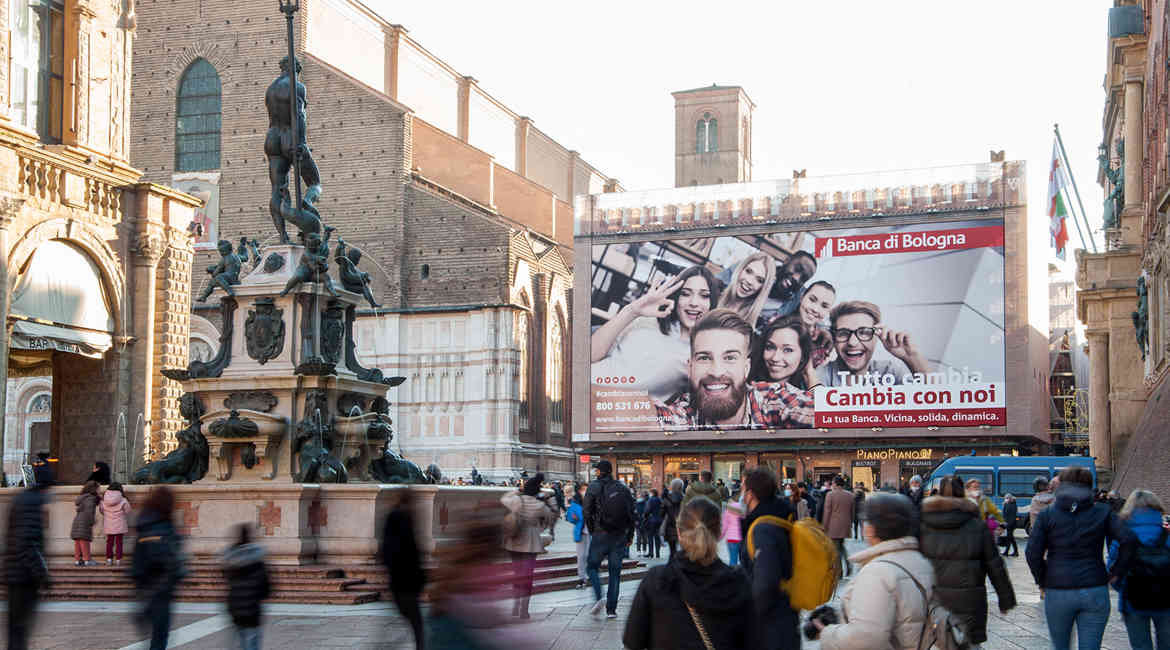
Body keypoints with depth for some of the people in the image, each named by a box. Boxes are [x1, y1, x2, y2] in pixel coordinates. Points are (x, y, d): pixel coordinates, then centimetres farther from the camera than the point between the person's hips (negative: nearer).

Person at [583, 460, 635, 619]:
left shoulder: (593, 487, -3)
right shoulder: (623, 488, 7)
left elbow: (587, 512, -5)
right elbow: (631, 513, 5)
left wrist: (592, 531, 6)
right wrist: (630, 535, 11)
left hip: (600, 534, -3)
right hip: (620, 536, 3)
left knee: (592, 566, 10)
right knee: (615, 571, 7)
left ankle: (599, 597, -13)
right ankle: (611, 609, 4)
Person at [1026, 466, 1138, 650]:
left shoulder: (1047, 516, 1)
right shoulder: (1102, 512, 3)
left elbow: (1033, 552, -8)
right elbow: (1129, 540, -8)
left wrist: (1042, 583, 4)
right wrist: (1116, 572, 1)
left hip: (1058, 593, 0)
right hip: (1095, 593, 1)